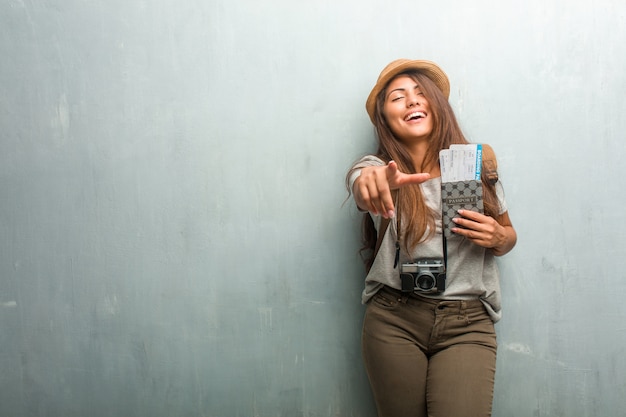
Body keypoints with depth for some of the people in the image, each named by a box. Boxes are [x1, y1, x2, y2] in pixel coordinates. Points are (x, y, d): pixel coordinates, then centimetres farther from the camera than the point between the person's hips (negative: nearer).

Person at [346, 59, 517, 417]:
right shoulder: (378, 167, -1)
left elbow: (509, 236, 18)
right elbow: (362, 180, -27)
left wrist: (498, 238, -6)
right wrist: (370, 181, -52)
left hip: (467, 324, 1)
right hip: (393, 321, 0)